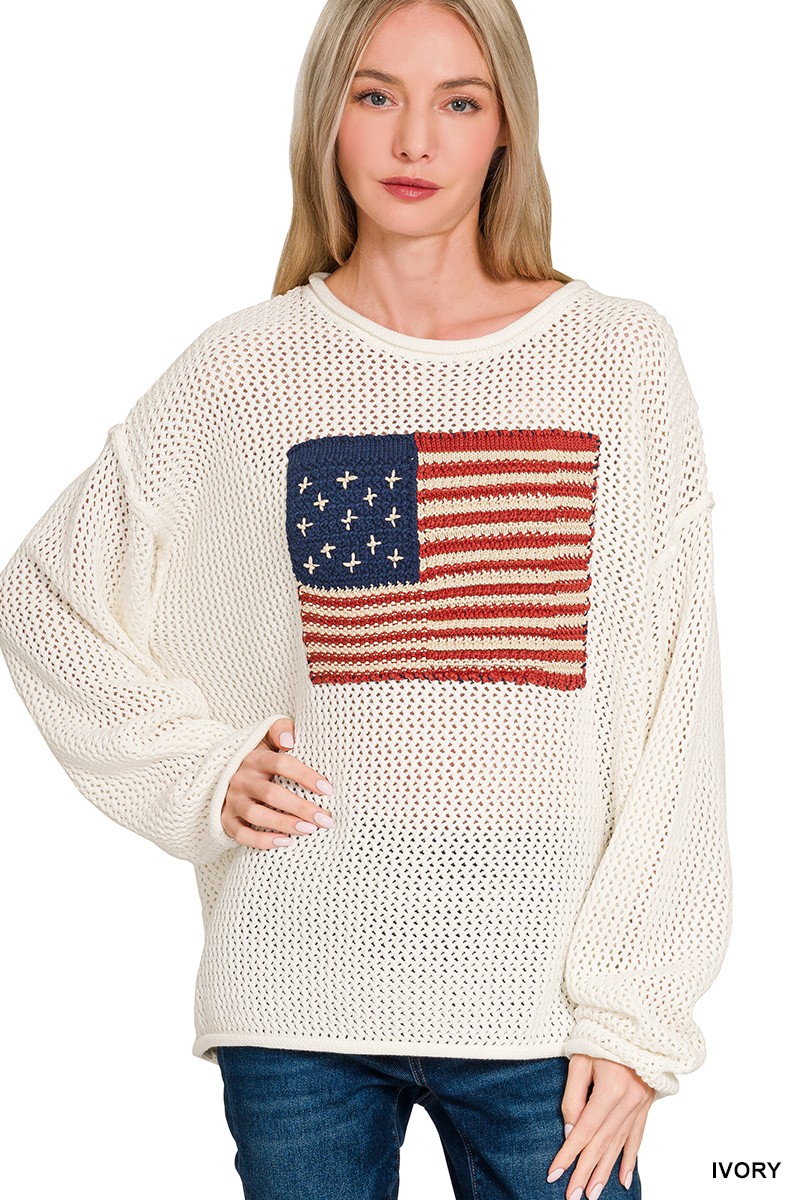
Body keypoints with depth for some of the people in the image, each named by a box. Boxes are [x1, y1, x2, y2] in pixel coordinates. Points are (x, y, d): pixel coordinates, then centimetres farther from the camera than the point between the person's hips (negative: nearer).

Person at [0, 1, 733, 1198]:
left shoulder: (621, 359, 0)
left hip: (539, 1004, 0)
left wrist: (636, 1010, -5)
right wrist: (197, 771, 1)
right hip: (297, 1004, 1)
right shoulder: (249, 368, 2)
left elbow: (673, 707, -1)